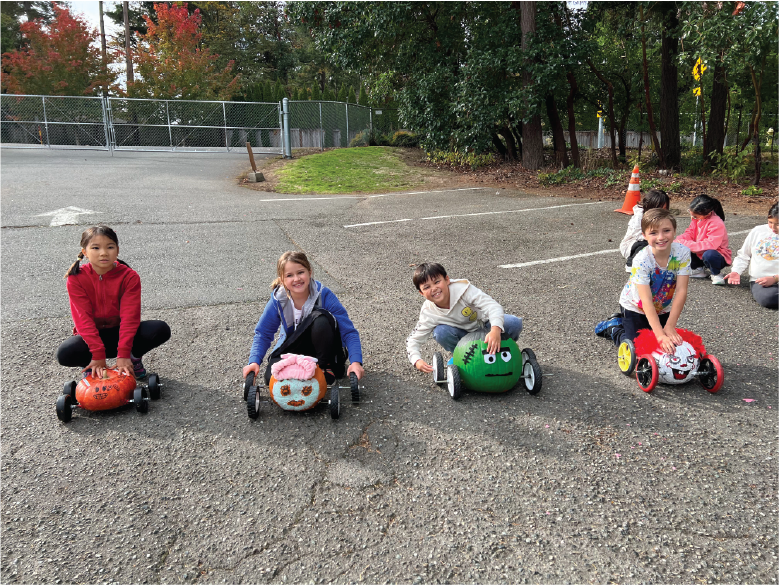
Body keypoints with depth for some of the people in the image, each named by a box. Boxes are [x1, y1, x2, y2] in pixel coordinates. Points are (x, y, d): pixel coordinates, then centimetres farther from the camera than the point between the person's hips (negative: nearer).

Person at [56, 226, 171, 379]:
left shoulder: (129, 277, -14)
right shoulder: (76, 279, -14)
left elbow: (129, 316, -20)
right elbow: (83, 319, -19)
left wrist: (123, 354, -29)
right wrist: (98, 355, -28)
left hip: (119, 331, 1)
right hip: (92, 335, 0)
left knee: (161, 330, -25)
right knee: (65, 354, -32)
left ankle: (134, 357, 3)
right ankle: (90, 364, 3)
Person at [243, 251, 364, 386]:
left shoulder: (324, 295, -20)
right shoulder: (278, 301, -14)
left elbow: (348, 331, -21)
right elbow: (263, 334, -3)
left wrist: (356, 362, -36)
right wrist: (254, 361, -20)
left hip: (323, 348, -2)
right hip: (294, 347, 2)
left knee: (321, 319, -33)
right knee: (271, 377, -27)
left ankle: (326, 366, -14)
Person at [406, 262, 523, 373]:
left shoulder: (461, 288, -31)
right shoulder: (428, 313, -22)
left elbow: (492, 306, -39)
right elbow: (413, 340, -14)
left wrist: (496, 330, -58)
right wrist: (417, 361, -36)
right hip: (465, 335, 1)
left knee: (514, 323, -29)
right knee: (440, 332, -30)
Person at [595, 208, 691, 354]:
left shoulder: (682, 252, -23)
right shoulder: (641, 260, -32)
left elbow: (681, 291, -24)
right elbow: (646, 301, -35)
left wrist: (670, 326, -28)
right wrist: (660, 334, -41)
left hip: (663, 309, 4)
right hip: (635, 307, -4)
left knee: (671, 344, 8)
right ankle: (613, 326, 23)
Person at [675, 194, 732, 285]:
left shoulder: (716, 224, -28)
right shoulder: (697, 219, -5)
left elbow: (710, 245, -35)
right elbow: (689, 233, 2)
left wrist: (686, 244, -36)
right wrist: (678, 241, -20)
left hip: (717, 256, -7)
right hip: (699, 254, 7)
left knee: (708, 254, -41)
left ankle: (716, 274, -7)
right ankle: (698, 269, 7)